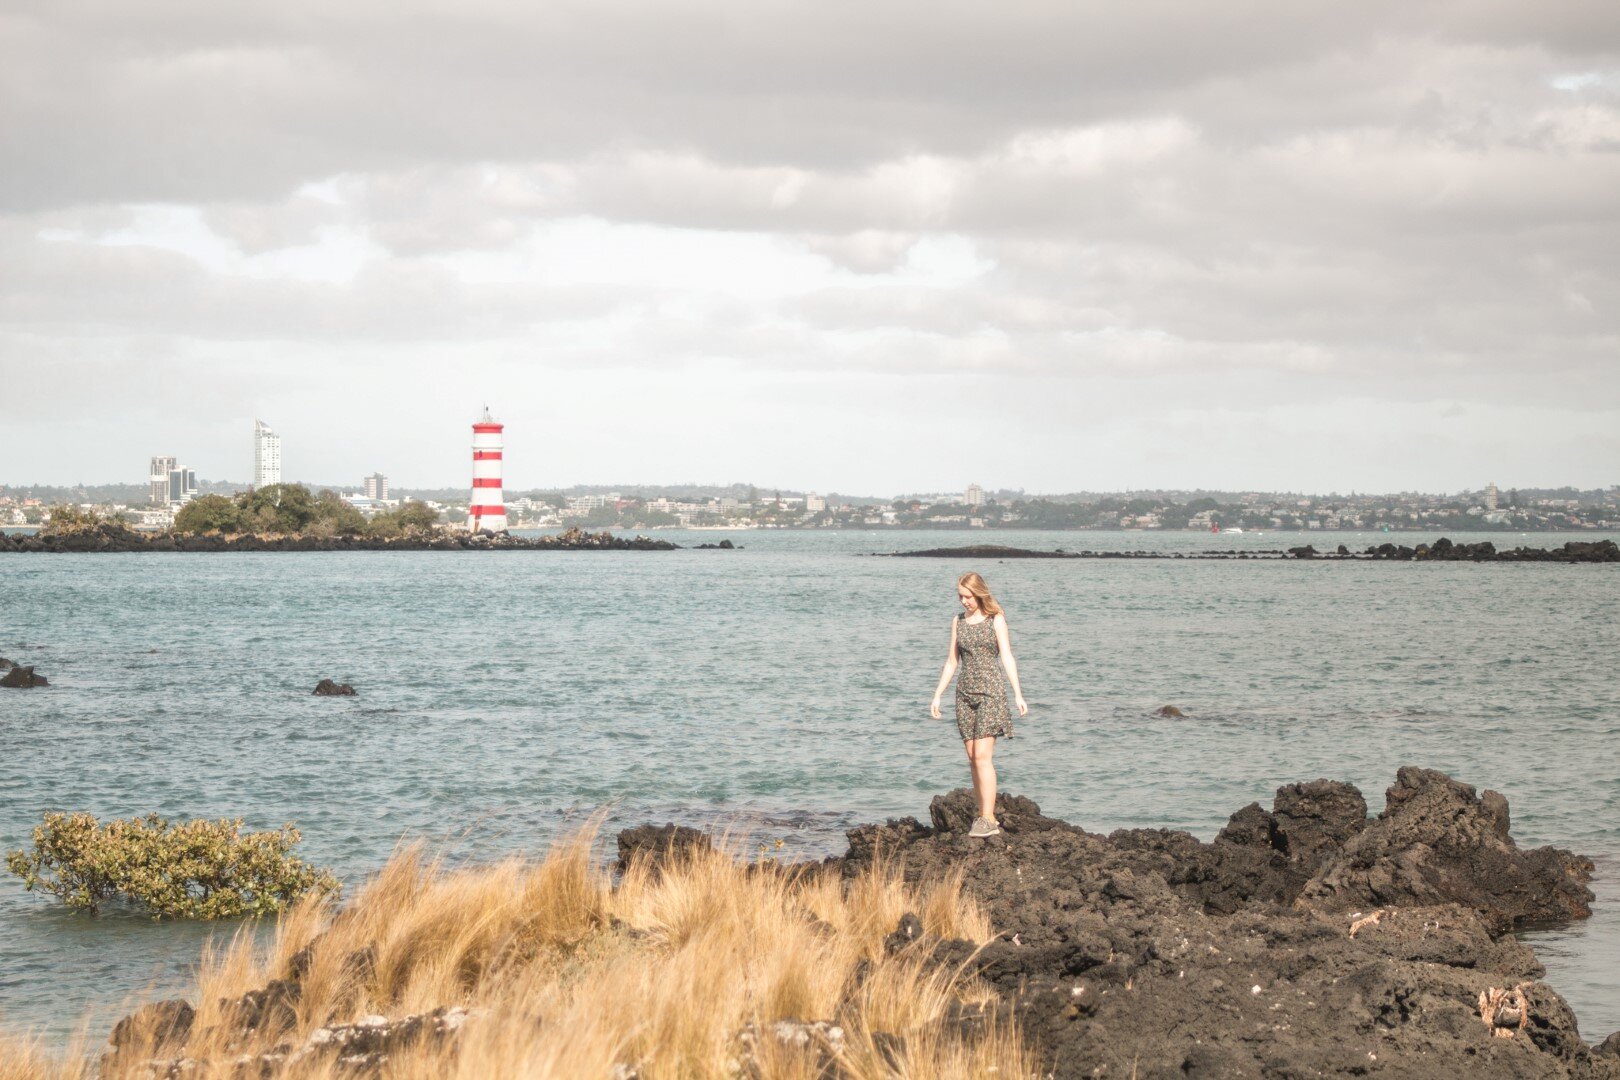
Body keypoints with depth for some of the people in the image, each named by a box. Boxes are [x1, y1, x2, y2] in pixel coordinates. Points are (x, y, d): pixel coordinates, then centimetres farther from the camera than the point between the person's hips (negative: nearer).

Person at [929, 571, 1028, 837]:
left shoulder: (995, 620, 1)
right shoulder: (958, 621, 13)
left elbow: (1007, 657, -3)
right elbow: (952, 661, 16)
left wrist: (1018, 694, -10)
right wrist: (937, 695, 12)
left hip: (990, 690, -5)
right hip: (965, 692, 5)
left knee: (982, 755, -14)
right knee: (973, 758, 3)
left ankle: (988, 818, -15)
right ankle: (985, 816, 6)